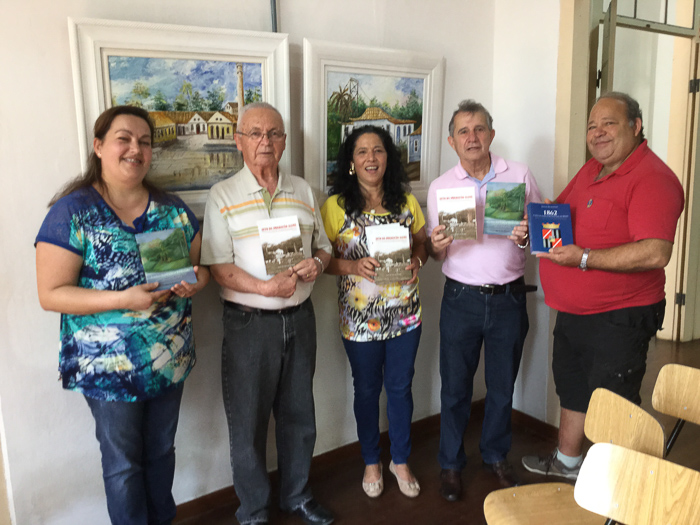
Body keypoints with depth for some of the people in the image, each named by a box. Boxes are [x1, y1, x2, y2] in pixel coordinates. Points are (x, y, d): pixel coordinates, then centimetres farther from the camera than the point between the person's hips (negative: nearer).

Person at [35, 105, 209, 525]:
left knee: (161, 451, 22)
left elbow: (201, 265, 11)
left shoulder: (172, 209, 3)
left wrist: (196, 281, -13)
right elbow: (51, 294, -13)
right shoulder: (73, 211, -11)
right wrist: (124, 299, -25)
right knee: (123, 462, 13)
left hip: (171, 357, 5)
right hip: (109, 365, -4)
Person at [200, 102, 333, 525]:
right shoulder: (224, 195, -4)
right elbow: (218, 267, -11)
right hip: (249, 322, -4)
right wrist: (266, 288, -24)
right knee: (249, 421, 8)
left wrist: (317, 264, -8)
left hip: (300, 317, 4)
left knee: (298, 413, 17)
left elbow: (324, 247, 15)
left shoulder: (302, 190, 9)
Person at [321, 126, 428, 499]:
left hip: (405, 312, 3)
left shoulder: (406, 201, 3)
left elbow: (422, 243, 11)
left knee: (400, 387, 14)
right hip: (360, 317, -2)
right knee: (367, 390, 14)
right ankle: (371, 462, 36)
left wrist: (416, 261, -10)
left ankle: (401, 461, 35)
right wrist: (354, 266, -23)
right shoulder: (335, 206, -6)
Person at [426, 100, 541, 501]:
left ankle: (497, 456, 37)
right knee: (455, 386, 8)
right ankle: (451, 464, 28)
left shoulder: (520, 175, 1)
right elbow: (435, 252, 5)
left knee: (503, 384, 15)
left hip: (509, 298, 1)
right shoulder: (440, 187, 2)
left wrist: (528, 237, -17)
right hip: (462, 299, 0)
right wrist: (437, 247, -18)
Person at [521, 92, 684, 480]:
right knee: (572, 389, 24)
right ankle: (566, 462, 46)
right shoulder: (591, 170, 9)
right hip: (572, 313, 9)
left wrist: (583, 257, -30)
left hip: (619, 319, -9)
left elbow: (655, 253, -30)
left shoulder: (652, 179, -20)